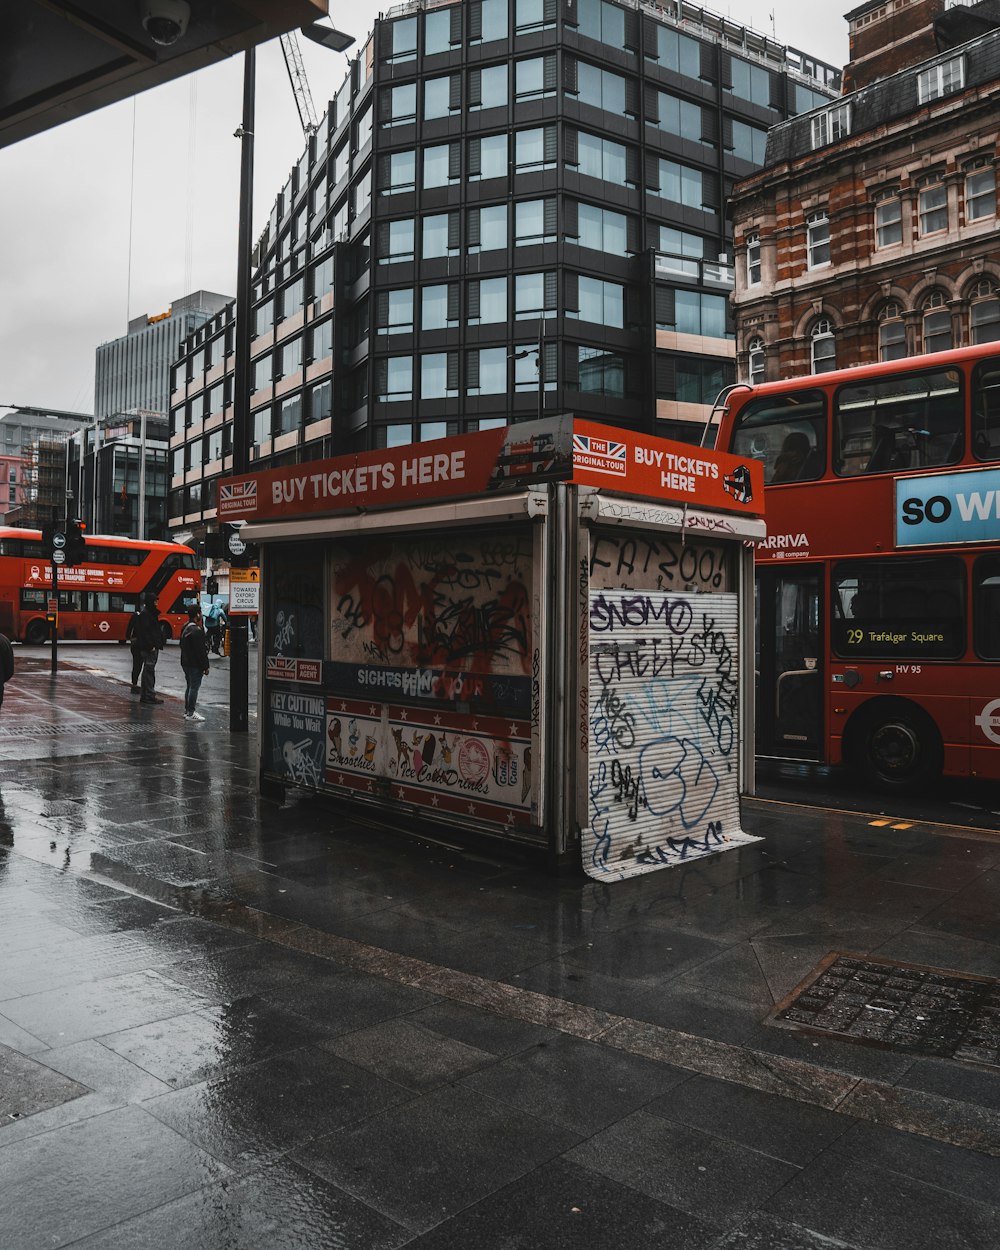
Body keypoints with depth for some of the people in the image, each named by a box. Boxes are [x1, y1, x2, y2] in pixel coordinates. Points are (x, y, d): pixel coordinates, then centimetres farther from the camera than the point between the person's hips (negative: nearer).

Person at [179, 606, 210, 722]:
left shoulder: (185, 628, 11)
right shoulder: (196, 631, -21)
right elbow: (201, 651, -21)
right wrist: (206, 666, -15)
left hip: (186, 663, 10)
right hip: (195, 664, -10)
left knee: (189, 686, 17)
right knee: (194, 687, -4)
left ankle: (187, 710, 24)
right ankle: (190, 713, -1)